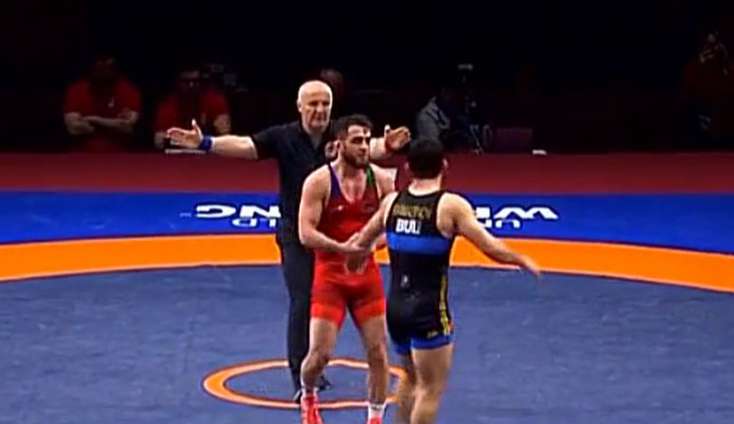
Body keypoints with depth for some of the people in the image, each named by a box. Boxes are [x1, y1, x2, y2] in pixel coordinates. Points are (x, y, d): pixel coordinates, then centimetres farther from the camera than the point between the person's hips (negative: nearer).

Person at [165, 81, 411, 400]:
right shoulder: (283, 138, -11)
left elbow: (368, 147, -27)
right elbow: (244, 145, -20)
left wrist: (385, 146, -51)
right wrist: (205, 143, -35)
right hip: (295, 233, -2)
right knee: (302, 303, -7)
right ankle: (300, 379, -1)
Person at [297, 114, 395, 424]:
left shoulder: (381, 180, -1)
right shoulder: (319, 181, -11)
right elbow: (305, 233, -16)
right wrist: (342, 248, -30)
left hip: (367, 273, 3)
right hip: (330, 274, -3)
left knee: (378, 351, 2)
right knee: (321, 353, -6)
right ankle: (308, 397, 26)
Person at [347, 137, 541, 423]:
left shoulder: (392, 202, 4)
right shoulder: (451, 206, -12)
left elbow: (362, 241, 21)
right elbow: (491, 248, -14)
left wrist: (354, 247, 45)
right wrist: (522, 261, 5)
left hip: (395, 306, 6)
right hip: (429, 312, -6)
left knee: (411, 377, 26)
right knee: (432, 388, 2)